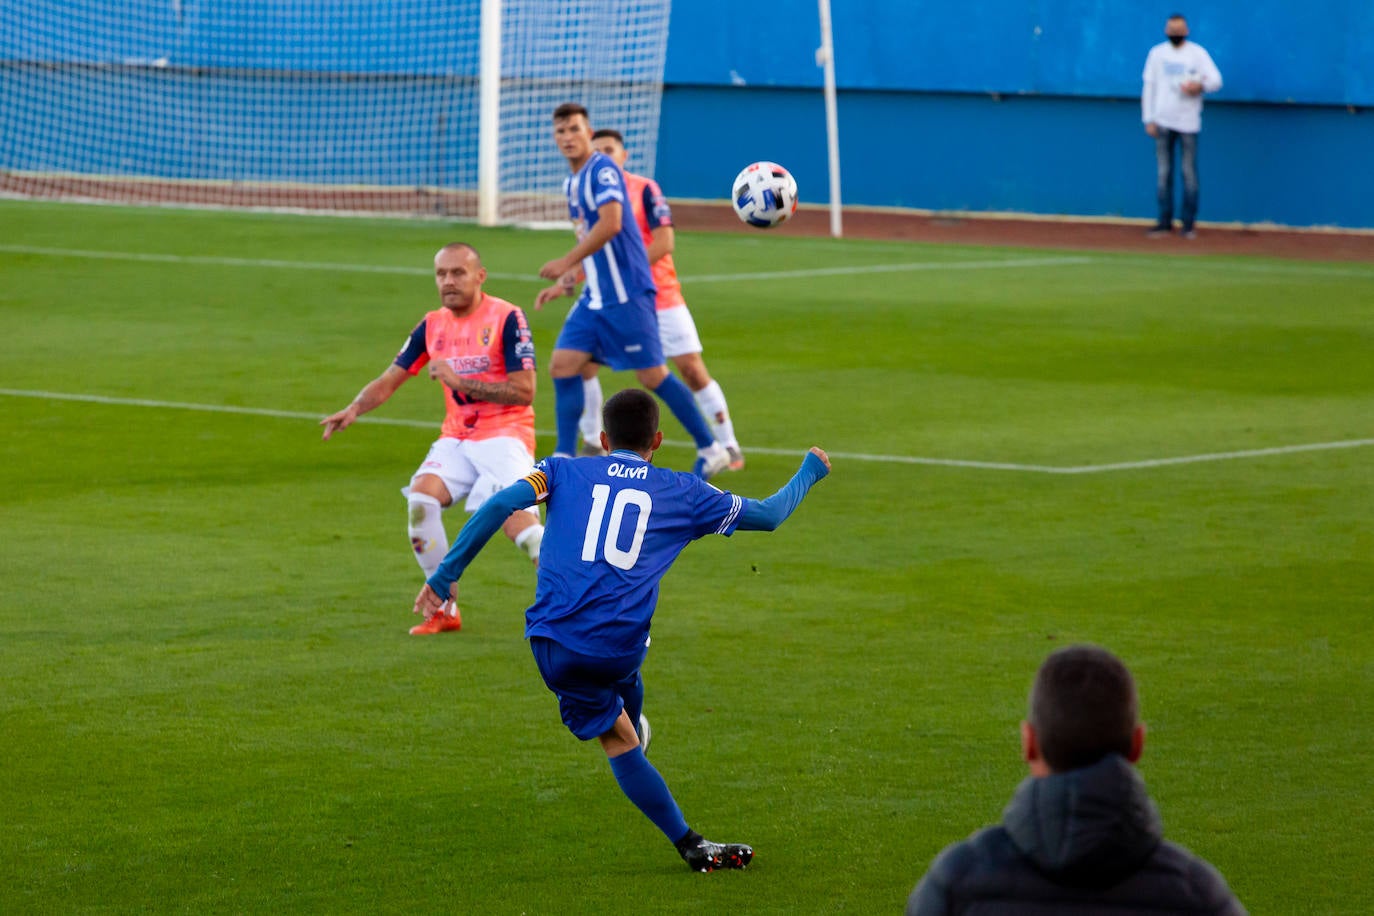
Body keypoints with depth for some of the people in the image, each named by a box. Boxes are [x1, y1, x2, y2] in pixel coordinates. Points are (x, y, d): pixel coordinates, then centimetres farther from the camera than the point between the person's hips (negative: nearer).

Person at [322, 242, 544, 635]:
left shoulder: (506, 318, -10)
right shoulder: (433, 326, 7)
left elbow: (524, 391, -15)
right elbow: (389, 380, 11)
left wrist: (460, 381, -19)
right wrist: (353, 409, -8)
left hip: (505, 435, -5)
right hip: (457, 437, 5)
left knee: (515, 517, -24)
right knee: (420, 497, -20)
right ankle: (445, 609, -8)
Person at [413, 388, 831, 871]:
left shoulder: (565, 472, 15)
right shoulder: (682, 492, 15)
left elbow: (500, 504, -1)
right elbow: (768, 515, 22)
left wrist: (445, 576, 2)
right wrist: (809, 472, 42)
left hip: (556, 645, 1)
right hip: (622, 647, -1)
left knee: (620, 741, 14)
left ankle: (691, 845, 15)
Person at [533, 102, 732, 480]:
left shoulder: (603, 170, -13)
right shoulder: (571, 182, 15)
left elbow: (610, 223, -27)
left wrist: (567, 262, -25)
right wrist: (566, 283, 19)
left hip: (626, 294, -9)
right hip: (594, 297, 9)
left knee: (652, 375, -4)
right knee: (563, 365, -2)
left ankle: (711, 450, 7)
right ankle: (565, 458, 2)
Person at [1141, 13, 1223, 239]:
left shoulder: (1198, 53, 3)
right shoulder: (1157, 53, 9)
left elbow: (1216, 80, -3)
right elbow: (1149, 86, 9)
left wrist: (1200, 85, -24)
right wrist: (1149, 119, 2)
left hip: (1188, 122, -2)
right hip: (1163, 122, 2)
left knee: (1189, 172, -3)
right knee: (1163, 172, 1)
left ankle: (1188, 223, 2)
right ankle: (1164, 222, 6)